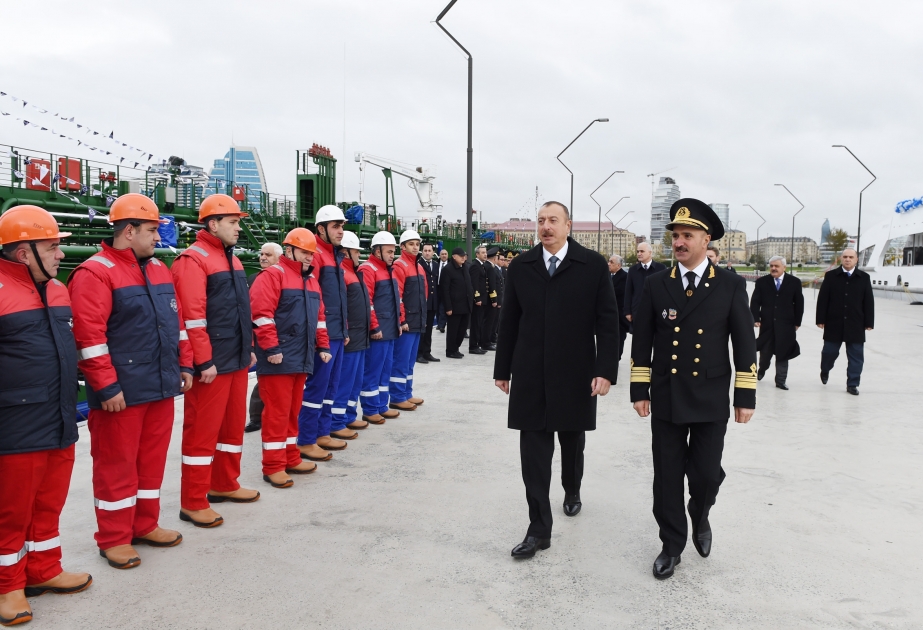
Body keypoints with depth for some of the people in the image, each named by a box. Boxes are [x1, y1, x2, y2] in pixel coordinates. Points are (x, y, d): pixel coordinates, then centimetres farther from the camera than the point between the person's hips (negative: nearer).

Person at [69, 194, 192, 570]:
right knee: (116, 464, 4)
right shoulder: (95, 273, -11)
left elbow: (176, 321, 19)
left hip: (161, 387, 8)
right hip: (121, 392, -7)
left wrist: (184, 365, 14)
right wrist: (106, 387, -18)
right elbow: (89, 337, -17)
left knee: (152, 458, 15)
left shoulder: (158, 269, 14)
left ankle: (145, 525, 29)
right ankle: (114, 539, 17)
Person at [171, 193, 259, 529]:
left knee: (233, 424, 17)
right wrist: (204, 362, -20)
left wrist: (248, 348, 19)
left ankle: (224, 484, 32)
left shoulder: (231, 258, 16)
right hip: (212, 363, -9)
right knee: (202, 430, 0)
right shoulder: (193, 259, -12)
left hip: (237, 360, 9)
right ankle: (193, 503, 10)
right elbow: (192, 316, -18)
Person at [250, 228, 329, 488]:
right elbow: (261, 314, -17)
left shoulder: (310, 279, 18)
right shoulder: (273, 275, -9)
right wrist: (271, 348, -20)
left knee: (293, 409, 15)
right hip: (279, 358, -8)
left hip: (302, 358, 8)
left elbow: (319, 316, 22)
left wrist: (323, 346, 16)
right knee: (277, 410, -4)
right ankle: (273, 466, 4)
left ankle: (291, 458, 25)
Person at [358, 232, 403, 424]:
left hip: (390, 330, 9)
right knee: (372, 371, -2)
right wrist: (374, 327, -19)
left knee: (385, 370, 14)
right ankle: (370, 410, 5)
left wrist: (398, 322, 17)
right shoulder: (368, 269, -12)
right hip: (378, 332, -9)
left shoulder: (388, 270, 18)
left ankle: (381, 406, 23)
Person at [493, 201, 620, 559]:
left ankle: (572, 491, 47)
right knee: (534, 451, 0)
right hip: (530, 376, 1)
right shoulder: (521, 266, 3)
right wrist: (503, 369, 7)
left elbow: (607, 321, -5)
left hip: (575, 375, -1)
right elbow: (509, 322, 6)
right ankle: (539, 528, 8)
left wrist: (606, 370, -12)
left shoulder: (593, 265, -4)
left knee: (572, 441, 18)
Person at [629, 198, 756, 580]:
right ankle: (672, 545, 24)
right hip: (666, 400, 1)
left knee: (707, 474, 4)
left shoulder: (731, 286, -2)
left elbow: (745, 344, -1)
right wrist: (639, 390, 1)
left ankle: (700, 518, 37)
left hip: (711, 400, -1)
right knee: (667, 477, 6)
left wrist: (746, 396, -4)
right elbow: (642, 341, 4)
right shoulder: (656, 285, 1)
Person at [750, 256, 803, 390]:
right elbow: (755, 302, 0)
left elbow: (799, 304, 3)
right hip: (767, 323, 1)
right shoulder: (761, 282, 1)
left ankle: (780, 380, 10)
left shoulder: (794, 282, 0)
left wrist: (797, 322, 1)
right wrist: (756, 318, -9)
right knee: (765, 351, 11)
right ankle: (762, 370, 38)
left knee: (783, 353, 2)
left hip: (786, 325, -1)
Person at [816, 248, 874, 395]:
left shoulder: (864, 278, 3)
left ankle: (852, 384, 12)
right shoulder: (831, 276, 0)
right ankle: (825, 370, 38)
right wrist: (821, 319, -5)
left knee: (856, 355, 3)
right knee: (830, 351, 9)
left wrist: (869, 322, 0)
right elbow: (822, 299, -1)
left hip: (855, 325, 1)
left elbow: (869, 302, 3)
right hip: (834, 323, -1)